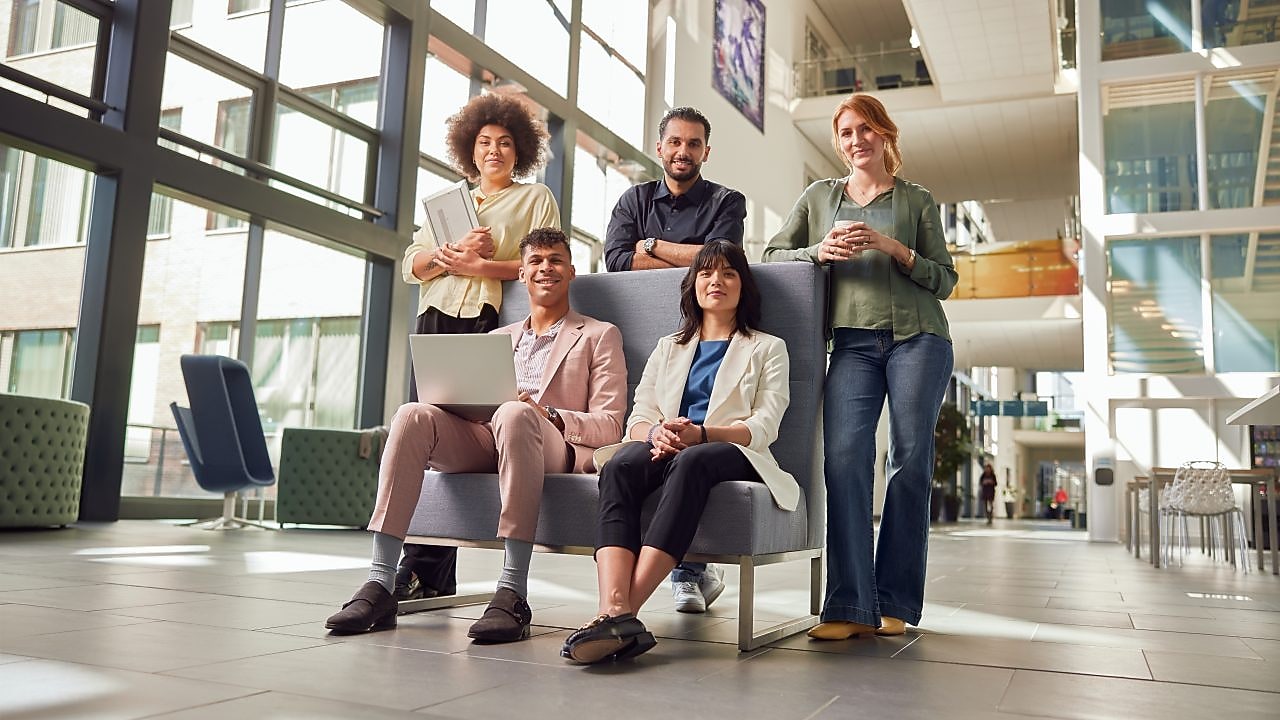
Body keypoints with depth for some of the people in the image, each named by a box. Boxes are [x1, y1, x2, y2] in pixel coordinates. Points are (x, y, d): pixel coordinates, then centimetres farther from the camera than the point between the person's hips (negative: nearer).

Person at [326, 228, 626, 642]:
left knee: (514, 414, -38)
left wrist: (548, 414, -15)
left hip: (557, 451, -4)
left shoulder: (599, 336, 15)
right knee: (414, 414, -25)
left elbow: (609, 427, 3)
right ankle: (380, 584, -31)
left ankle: (513, 593, -43)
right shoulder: (498, 338, 30)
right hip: (484, 444, 4)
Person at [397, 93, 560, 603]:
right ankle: (427, 573, -4)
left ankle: (427, 572, -10)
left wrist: (479, 266, -9)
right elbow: (411, 266, 17)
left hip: (488, 324, -5)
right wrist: (453, 251, -2)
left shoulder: (536, 198, 14)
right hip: (436, 322, 5)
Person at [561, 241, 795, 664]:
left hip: (732, 454, -3)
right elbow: (638, 417, 16)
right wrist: (655, 433, -11)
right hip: (664, 451, 3)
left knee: (690, 461, -39)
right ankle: (614, 610, -50)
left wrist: (700, 434, -16)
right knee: (619, 465, -33)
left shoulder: (767, 349, 19)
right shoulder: (668, 348, 29)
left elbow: (763, 427, 3)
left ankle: (627, 609, -48)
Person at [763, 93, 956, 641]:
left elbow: (945, 280, 9)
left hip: (916, 336, 0)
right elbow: (773, 254, 14)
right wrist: (819, 252, -6)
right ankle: (851, 607, -14)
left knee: (910, 459, -5)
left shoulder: (918, 200, 14)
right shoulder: (819, 196, 19)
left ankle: (895, 602, 3)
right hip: (852, 342, 1)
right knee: (844, 456, -15)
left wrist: (892, 247, -7)